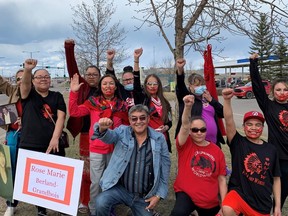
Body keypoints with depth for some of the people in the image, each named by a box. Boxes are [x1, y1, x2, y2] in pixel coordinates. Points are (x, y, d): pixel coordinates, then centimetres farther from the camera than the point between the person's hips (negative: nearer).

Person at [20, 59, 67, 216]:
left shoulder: (57, 96, 9)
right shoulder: (28, 94, 8)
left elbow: (61, 117, -3)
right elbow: (25, 83, -15)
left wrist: (55, 138, -17)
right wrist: (27, 70, -37)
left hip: (53, 146, 0)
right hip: (30, 146, 0)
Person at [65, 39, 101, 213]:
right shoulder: (82, 87, 3)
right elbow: (72, 69, -7)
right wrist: (69, 49, -18)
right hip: (86, 133, 1)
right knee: (86, 171, 11)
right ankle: (85, 202, 24)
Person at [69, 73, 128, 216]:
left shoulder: (122, 105, 4)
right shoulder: (93, 102, 0)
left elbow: (126, 126, 16)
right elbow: (74, 112, -8)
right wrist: (73, 92, -14)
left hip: (116, 148, 2)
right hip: (97, 148, -2)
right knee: (96, 182, 4)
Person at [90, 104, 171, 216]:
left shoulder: (159, 139, 0)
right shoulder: (122, 132, 0)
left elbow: (165, 167, 3)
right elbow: (109, 136, -21)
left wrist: (159, 194, 0)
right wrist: (102, 128, -45)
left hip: (144, 197, 2)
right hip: (120, 189, -1)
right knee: (101, 203, -26)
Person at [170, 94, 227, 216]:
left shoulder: (217, 151, -1)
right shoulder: (186, 145, -6)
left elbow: (222, 180, 1)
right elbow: (185, 126, -27)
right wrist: (188, 106, -44)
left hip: (211, 202, 4)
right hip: (186, 194, -3)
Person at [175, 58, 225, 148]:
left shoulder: (208, 99, 14)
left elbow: (223, 113, 7)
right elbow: (180, 85, -20)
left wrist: (211, 100, -2)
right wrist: (180, 69, -38)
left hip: (213, 142, 5)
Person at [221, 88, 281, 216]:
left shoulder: (271, 149, 3)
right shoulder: (238, 143, -4)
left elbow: (276, 179, 9)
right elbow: (229, 121, -21)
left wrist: (277, 205, 7)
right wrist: (227, 100, -36)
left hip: (263, 203, 3)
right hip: (239, 192, -3)